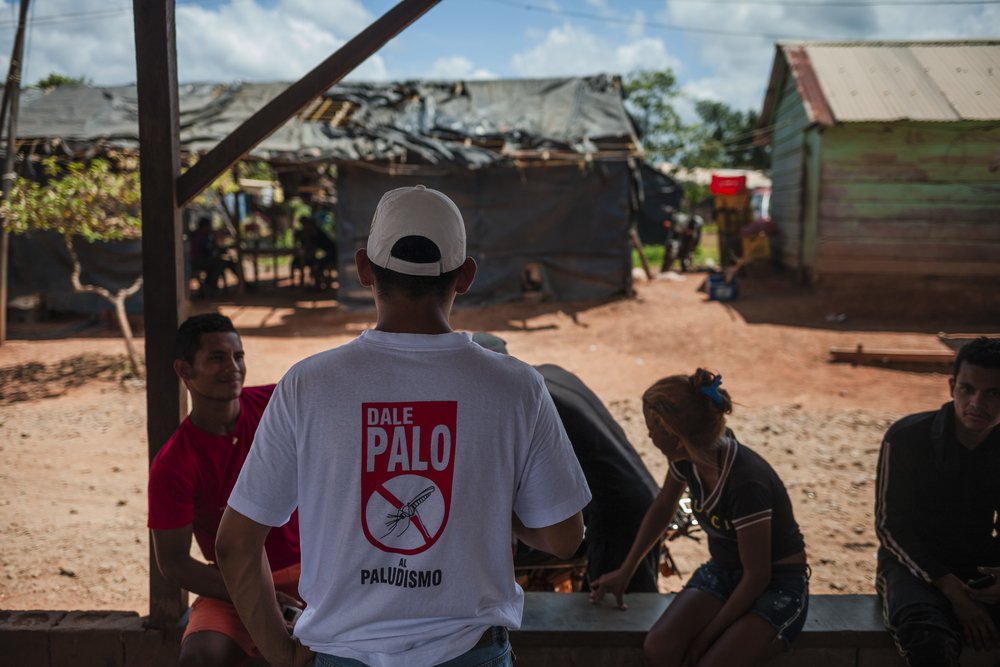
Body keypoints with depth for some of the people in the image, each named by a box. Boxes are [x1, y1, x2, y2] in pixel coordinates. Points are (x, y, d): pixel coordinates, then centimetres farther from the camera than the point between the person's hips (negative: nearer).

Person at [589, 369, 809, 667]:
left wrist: (706, 636, -14)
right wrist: (624, 572, 12)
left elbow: (757, 577, -21)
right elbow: (662, 509, 11)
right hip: (723, 572, 6)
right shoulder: (687, 459, -9)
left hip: (777, 584, -6)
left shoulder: (747, 483, -30)